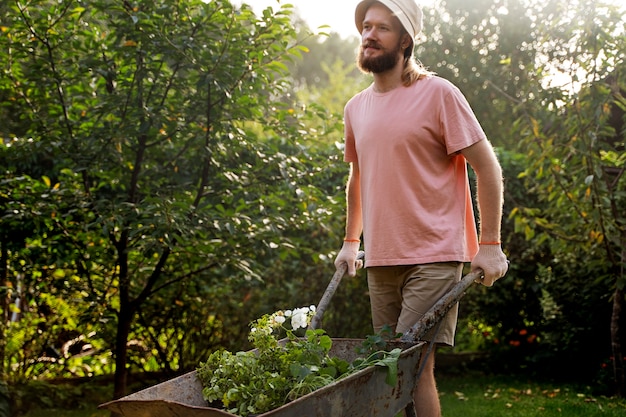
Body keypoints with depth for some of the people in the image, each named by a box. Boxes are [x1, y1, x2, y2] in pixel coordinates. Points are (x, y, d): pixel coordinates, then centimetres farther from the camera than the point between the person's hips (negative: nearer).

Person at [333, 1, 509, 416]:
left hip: (433, 258, -6)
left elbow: (487, 166, -5)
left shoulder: (437, 94, -6)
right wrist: (350, 241, 24)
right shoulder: (356, 108, 12)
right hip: (380, 262, 6)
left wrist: (490, 244, -9)